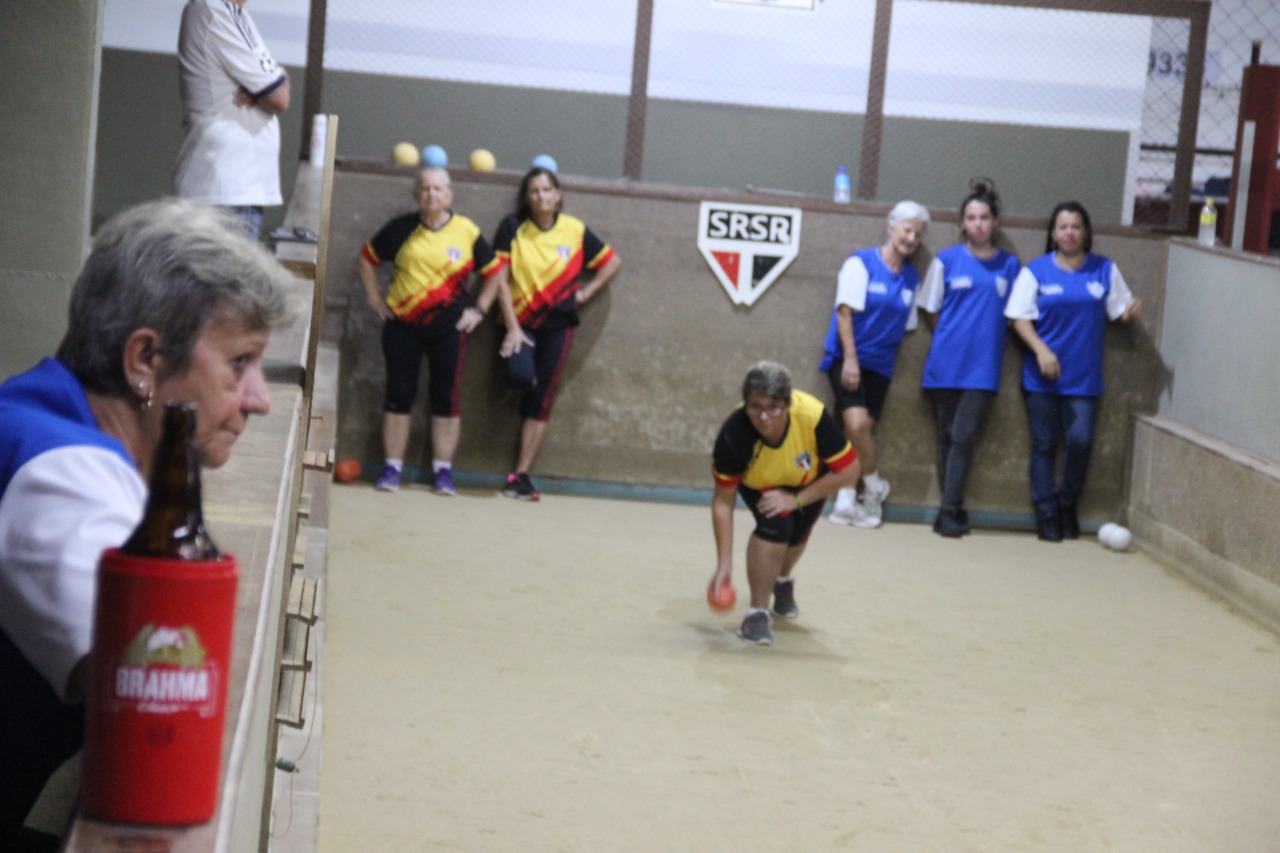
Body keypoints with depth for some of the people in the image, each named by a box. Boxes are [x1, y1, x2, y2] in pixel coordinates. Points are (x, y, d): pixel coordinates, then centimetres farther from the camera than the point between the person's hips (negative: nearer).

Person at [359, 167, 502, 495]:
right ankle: (392, 468, 9)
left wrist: (479, 310, 1)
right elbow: (367, 258, 14)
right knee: (398, 395, 2)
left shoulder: (467, 232, -1)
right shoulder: (401, 229, 2)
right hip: (402, 324, 1)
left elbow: (496, 271, 7)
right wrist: (374, 299, 8)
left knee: (447, 399, -1)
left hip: (448, 326, -1)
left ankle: (443, 471, 6)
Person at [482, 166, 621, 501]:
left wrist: (587, 292, -1)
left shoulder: (576, 231, -2)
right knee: (522, 376, -28)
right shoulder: (512, 228, -5)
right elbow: (500, 279, -7)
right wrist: (513, 327, -14)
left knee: (541, 401, -1)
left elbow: (613, 261, 11)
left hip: (557, 324, 1)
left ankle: (522, 475, 3)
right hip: (519, 322, -1)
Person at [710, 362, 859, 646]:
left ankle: (783, 580, 47)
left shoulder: (813, 416, -41)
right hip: (756, 482, -1)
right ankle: (757, 613, -11)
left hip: (809, 480, 2)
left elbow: (848, 472, -28)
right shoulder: (733, 435, -38)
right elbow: (723, 500, -27)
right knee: (775, 524, -26)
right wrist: (724, 564, -29)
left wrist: (796, 499, -32)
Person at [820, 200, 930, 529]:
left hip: (880, 365, 5)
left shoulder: (912, 277, 9)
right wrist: (850, 359, -16)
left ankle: (846, 500, 9)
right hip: (848, 357, -5)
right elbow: (845, 311, -11)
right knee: (857, 424, -19)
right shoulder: (861, 263, -6)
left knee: (863, 431, 3)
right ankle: (874, 487, 1)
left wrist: (892, 358, 7)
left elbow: (906, 325, 15)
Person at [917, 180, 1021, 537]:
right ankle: (954, 509, 13)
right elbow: (930, 310, 8)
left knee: (964, 436, -9)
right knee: (947, 436, 5)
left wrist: (985, 338, 2)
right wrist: (952, 336, 3)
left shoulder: (1008, 265, 6)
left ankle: (949, 511, -7)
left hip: (983, 366, 0)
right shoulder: (947, 260, 3)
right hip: (947, 363, 0)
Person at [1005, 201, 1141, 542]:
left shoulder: (1105, 270, 7)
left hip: (1083, 377, 1)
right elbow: (1020, 317, -2)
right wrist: (1040, 349, -16)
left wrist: (1130, 312, -14)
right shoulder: (1036, 271, 2)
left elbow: (1120, 311, 10)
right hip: (1042, 376, -1)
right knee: (1044, 445, 3)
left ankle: (1068, 505, 13)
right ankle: (1046, 513, 12)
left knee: (1080, 440, -9)